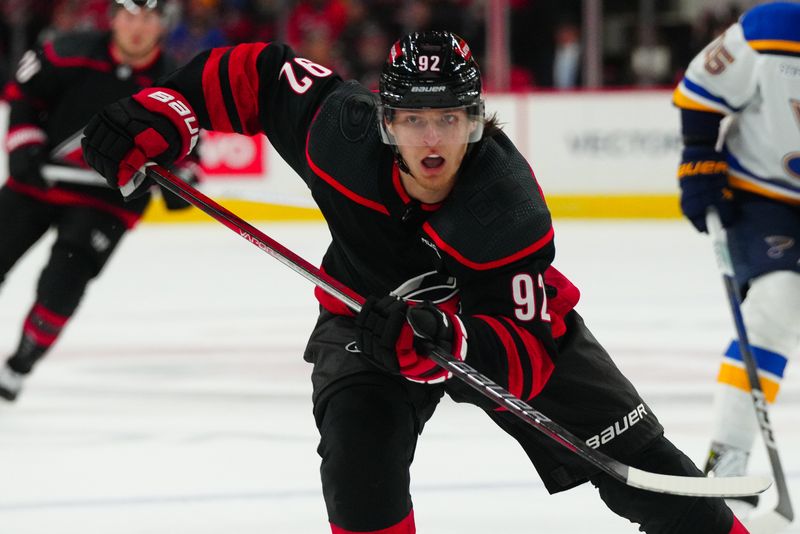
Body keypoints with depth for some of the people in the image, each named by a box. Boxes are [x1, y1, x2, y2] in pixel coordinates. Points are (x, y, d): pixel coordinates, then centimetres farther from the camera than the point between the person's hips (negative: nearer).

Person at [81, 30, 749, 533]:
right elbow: (258, 73, -15)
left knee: (632, 458, 0)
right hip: (370, 312, 1)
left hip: (500, 316, -1)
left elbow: (529, 351, -35)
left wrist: (448, 341, -53)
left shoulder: (510, 209, -37)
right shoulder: (341, 132, -31)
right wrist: (158, 117, -23)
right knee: (357, 436, -28)